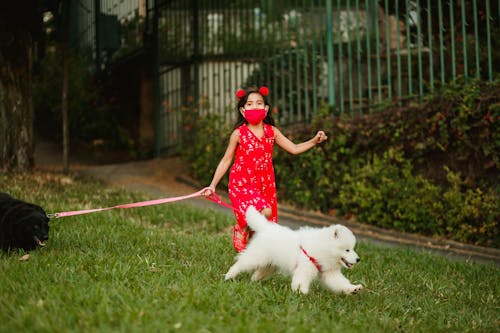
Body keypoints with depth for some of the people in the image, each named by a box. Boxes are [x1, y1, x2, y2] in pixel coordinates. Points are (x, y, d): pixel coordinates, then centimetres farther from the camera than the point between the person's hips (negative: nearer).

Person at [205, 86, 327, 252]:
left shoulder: (272, 132, 4)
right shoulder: (239, 133, -6)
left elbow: (294, 149, 9)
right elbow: (226, 161, 1)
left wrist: (314, 141, -5)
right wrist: (213, 185, -1)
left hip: (265, 184, 5)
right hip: (242, 184, -4)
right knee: (265, 212, -26)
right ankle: (241, 232, -1)